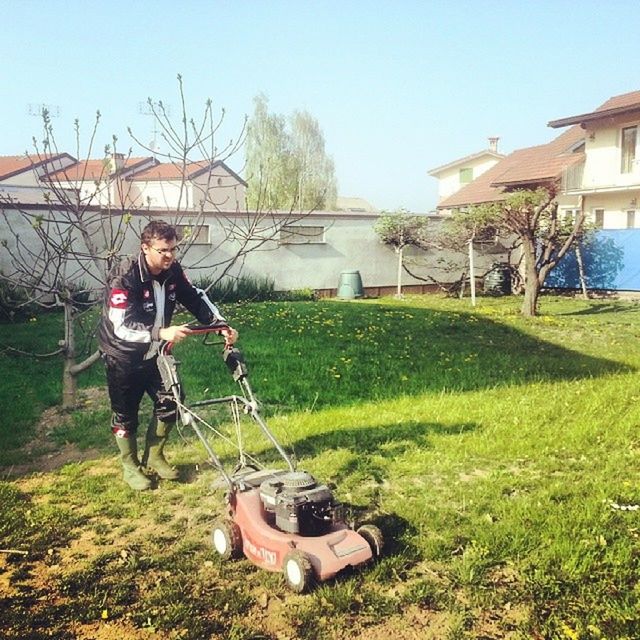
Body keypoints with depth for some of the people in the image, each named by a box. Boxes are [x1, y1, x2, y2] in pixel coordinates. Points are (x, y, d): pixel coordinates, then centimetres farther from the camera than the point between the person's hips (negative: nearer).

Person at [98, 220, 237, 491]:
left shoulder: (173, 271, -10)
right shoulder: (125, 278, -29)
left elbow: (196, 299, 1)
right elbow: (122, 327, -35)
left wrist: (221, 324, -13)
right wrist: (162, 333, -48)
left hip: (154, 353, 6)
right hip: (123, 356, -6)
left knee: (170, 401, 4)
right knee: (126, 413, 6)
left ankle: (154, 456, 25)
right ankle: (130, 466, 26)